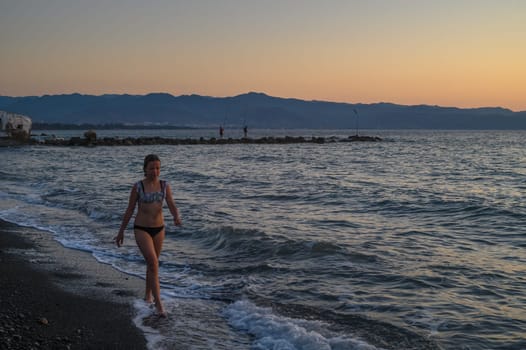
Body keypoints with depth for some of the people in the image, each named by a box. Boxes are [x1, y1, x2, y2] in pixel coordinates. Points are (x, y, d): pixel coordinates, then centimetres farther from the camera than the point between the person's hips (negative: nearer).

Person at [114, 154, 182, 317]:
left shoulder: (165, 186, -1)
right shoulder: (137, 186, -9)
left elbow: (172, 207, -7)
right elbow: (129, 210, -3)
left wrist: (177, 217, -31)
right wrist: (121, 232, 3)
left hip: (159, 229, 4)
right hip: (141, 230, -4)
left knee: (152, 263, 18)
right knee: (153, 264, -18)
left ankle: (148, 295, 41)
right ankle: (159, 305, -18)